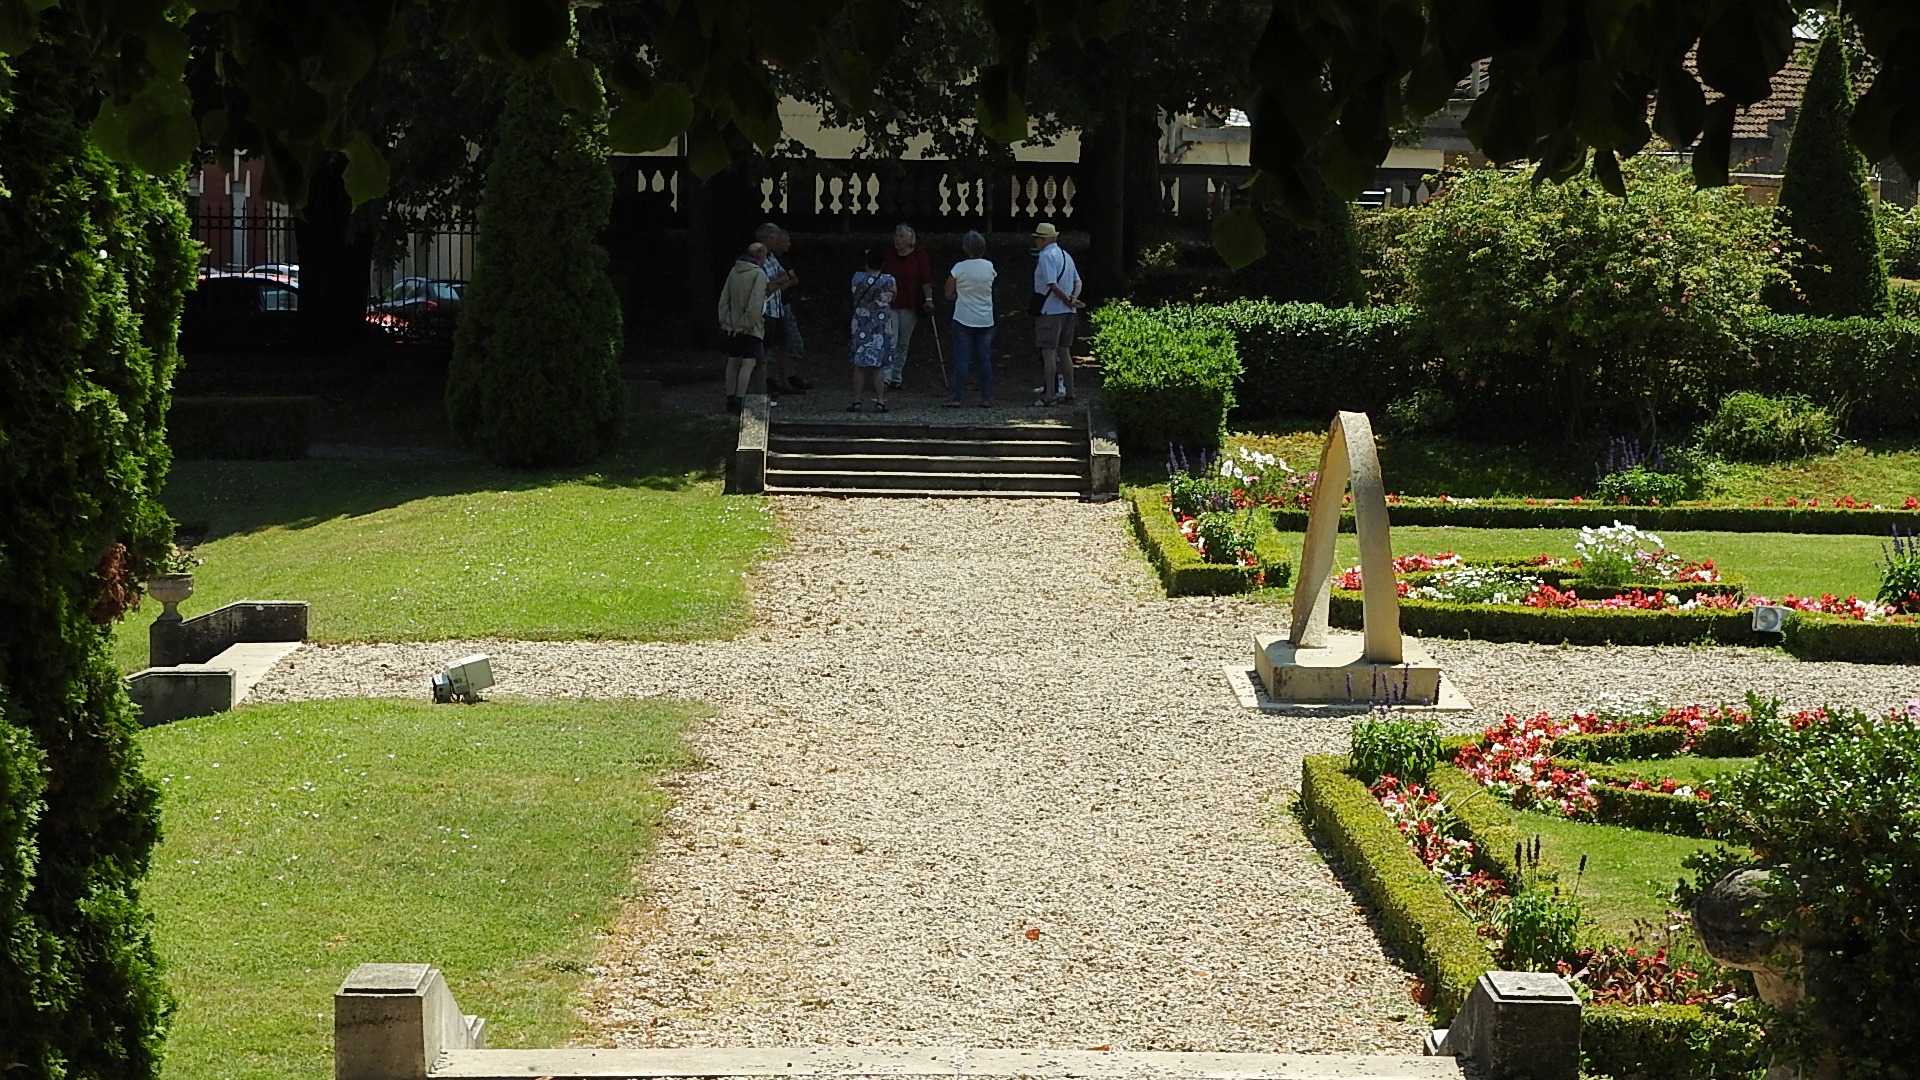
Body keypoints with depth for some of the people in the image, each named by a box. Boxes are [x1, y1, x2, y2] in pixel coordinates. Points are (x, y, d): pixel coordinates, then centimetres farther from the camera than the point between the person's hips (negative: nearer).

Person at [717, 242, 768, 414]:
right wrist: (747, 324, -13)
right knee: (748, 363, -7)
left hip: (732, 327, 7)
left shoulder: (734, 271, 6)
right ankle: (740, 400, -14)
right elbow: (754, 304, -21)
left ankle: (730, 399, 20)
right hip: (750, 327, -7)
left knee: (733, 362, 14)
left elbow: (724, 300, 6)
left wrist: (725, 321, 7)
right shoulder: (759, 274, -14)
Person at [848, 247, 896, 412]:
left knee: (860, 365, 6)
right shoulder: (889, 281, -11)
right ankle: (880, 401, 3)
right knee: (879, 365, 5)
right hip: (882, 327, -1)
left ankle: (856, 402, 5)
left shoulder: (857, 278, -9)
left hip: (861, 326, 1)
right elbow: (894, 295, 5)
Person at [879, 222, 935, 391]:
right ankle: (887, 376, -16)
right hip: (890, 304, 1)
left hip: (909, 307, -1)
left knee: (903, 343, 7)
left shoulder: (919, 256, -1)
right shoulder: (889, 256, 7)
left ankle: (897, 377, 17)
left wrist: (928, 299, -11)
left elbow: (926, 280, -3)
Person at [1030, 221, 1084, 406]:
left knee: (1048, 352, -6)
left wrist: (1068, 300, -12)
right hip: (1068, 311, 9)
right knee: (1064, 351, 14)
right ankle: (1068, 392, 17)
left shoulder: (1046, 256, -13)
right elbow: (1077, 281, 14)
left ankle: (1050, 394, -8)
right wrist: (1073, 298, -1)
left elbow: (1052, 284, -22)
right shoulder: (1065, 255, 15)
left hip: (1050, 311, -9)